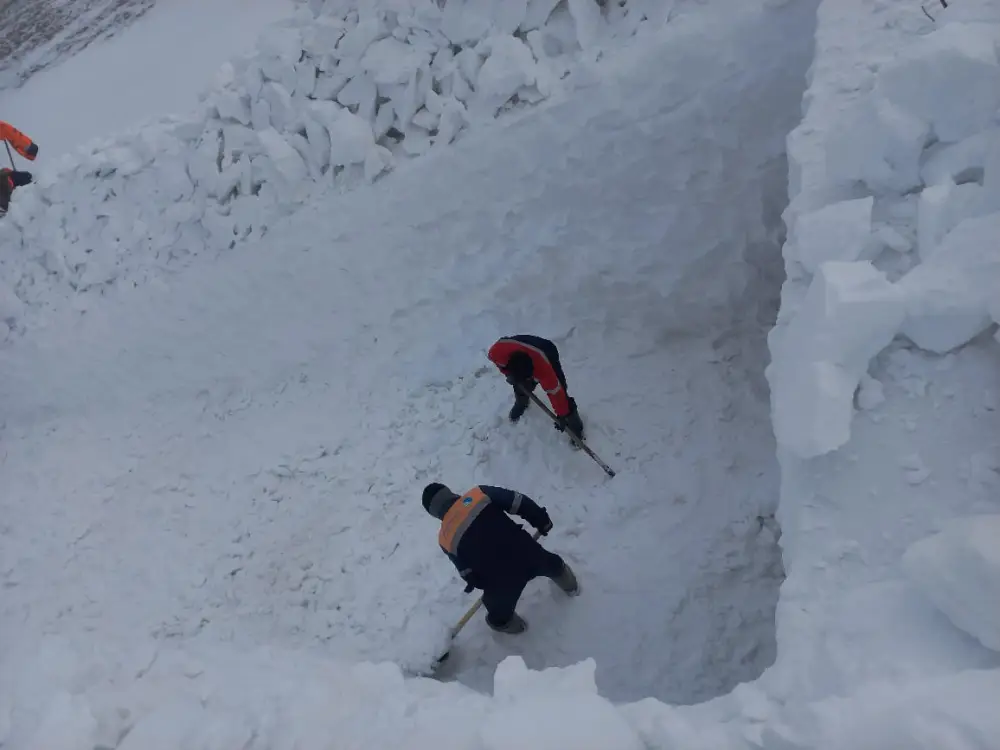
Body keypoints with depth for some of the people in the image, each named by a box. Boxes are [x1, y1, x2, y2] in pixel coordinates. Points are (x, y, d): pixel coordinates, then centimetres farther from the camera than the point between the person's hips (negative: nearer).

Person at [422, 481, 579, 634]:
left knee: (499, 610, 33)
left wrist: (484, 584, 22)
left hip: (501, 580, -3)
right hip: (528, 553, 3)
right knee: (552, 564, 40)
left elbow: (466, 570, 4)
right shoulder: (480, 493, -7)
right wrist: (542, 520, 5)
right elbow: (518, 503, -10)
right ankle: (570, 586, 69)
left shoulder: (445, 539, -5)